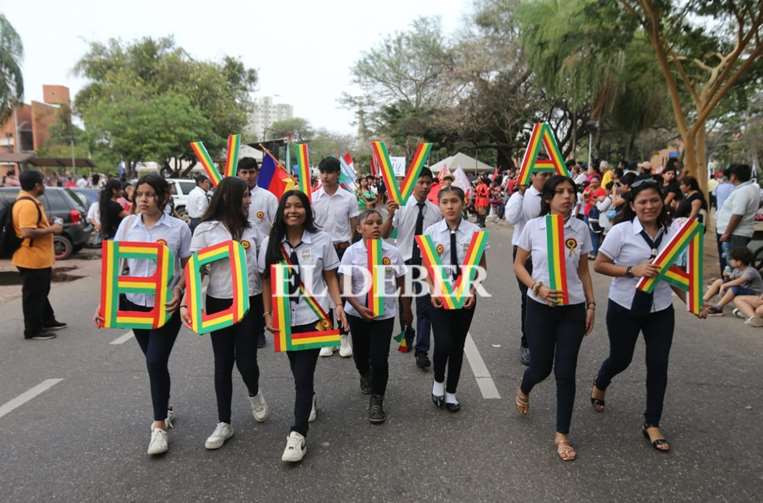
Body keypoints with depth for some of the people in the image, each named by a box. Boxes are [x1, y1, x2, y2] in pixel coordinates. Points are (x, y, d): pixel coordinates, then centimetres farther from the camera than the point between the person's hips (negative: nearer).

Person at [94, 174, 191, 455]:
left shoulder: (178, 228, -7)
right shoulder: (127, 225, 2)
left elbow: (189, 266, -2)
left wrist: (179, 290, -20)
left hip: (166, 304, -3)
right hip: (135, 303, 4)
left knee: (156, 361, -8)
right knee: (154, 361, 14)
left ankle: (159, 427, 5)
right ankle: (165, 409, 37)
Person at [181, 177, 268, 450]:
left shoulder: (251, 229, 6)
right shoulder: (205, 230, -3)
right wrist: (186, 303, -18)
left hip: (250, 302, 1)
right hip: (219, 303, -1)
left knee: (246, 360, -2)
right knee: (223, 363, 6)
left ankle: (254, 393, 33)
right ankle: (224, 423, 21)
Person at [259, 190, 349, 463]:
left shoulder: (322, 240, -4)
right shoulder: (270, 243, 1)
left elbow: (330, 277, 1)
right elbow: (267, 281, 5)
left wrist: (338, 305, -9)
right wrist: (268, 313, 0)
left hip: (314, 316, -3)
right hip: (285, 317, 3)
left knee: (303, 373, -7)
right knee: (298, 369, 19)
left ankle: (298, 434, 0)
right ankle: (309, 400, 49)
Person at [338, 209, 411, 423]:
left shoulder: (392, 252, -8)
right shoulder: (352, 252, -9)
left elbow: (401, 283, 3)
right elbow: (344, 284, -10)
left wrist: (406, 310, 9)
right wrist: (359, 307, -21)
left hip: (384, 313, -1)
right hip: (357, 312, 1)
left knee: (380, 359, -5)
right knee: (360, 353, 21)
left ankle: (376, 402, 16)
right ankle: (365, 376, 55)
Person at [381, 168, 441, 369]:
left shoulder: (436, 211, -1)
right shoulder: (402, 206, -7)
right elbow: (384, 235, -11)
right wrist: (390, 215, -27)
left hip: (426, 264, 1)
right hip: (404, 262, 0)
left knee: (425, 308, -1)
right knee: (403, 304, 16)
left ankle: (422, 351, 7)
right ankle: (406, 337, 40)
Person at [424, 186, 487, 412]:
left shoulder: (474, 231, -5)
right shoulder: (431, 231, -3)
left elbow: (482, 266, 1)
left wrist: (473, 290, -11)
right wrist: (433, 290, -10)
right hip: (439, 294, -1)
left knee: (458, 344, 10)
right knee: (443, 343, -12)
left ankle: (450, 392, 29)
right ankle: (438, 381, 20)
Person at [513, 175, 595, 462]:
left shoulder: (581, 229, 0)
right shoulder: (533, 227, -6)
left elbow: (584, 270, 9)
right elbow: (518, 264, 0)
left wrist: (591, 303, 6)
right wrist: (537, 288, -16)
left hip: (573, 308, 2)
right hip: (540, 306, -1)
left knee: (566, 372, 3)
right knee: (541, 367, 7)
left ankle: (562, 435, 18)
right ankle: (523, 391, 45)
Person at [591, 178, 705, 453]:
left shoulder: (674, 231, -2)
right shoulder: (621, 231, -12)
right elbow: (599, 265, -10)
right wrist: (633, 270, -22)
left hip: (661, 309, 3)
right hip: (625, 307, -2)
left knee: (658, 365, 4)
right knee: (621, 358, 12)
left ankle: (652, 424, 21)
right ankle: (599, 386, 47)